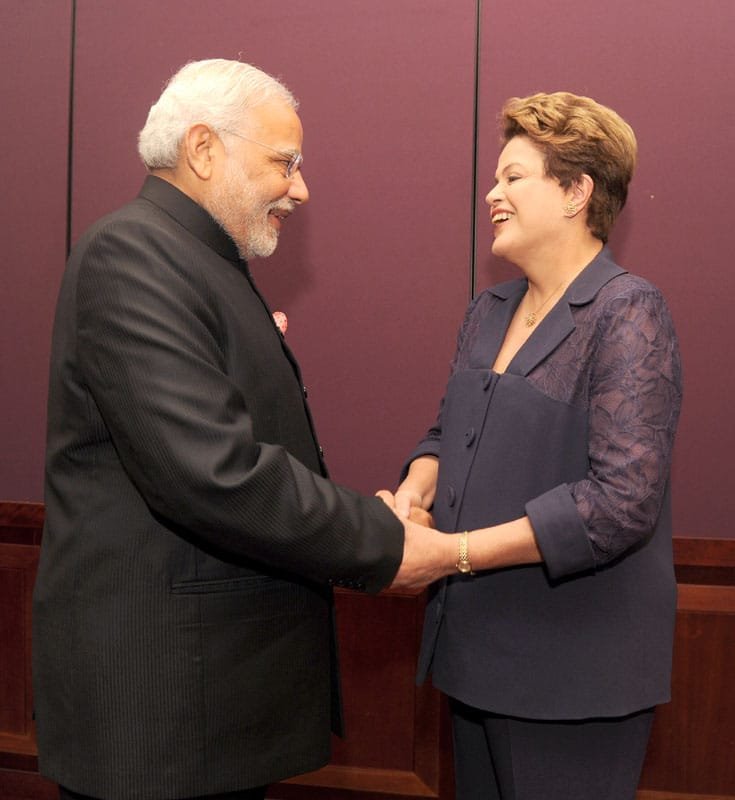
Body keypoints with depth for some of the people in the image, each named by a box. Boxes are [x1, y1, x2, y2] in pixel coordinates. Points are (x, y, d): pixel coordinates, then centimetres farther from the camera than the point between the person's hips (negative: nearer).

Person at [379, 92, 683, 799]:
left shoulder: (627, 314, -14)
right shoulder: (487, 313, 10)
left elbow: (622, 498, -22)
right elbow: (447, 432, 18)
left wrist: (452, 553, -21)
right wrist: (414, 491, -6)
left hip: (572, 672, -7)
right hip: (477, 648, 7)